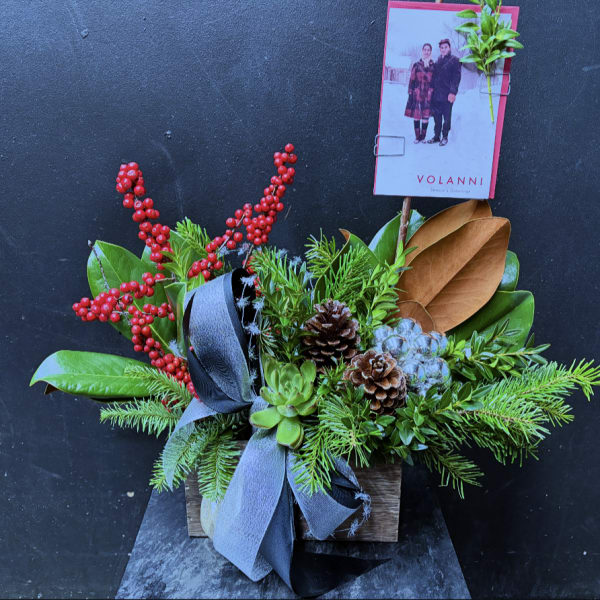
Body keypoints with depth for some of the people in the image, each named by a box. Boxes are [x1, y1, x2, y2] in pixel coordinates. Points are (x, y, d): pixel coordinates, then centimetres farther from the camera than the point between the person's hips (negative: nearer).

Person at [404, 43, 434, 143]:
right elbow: (412, 80, 4)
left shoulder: (433, 66, 7)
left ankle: (423, 136, 9)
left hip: (428, 95, 0)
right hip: (417, 94, 0)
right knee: (416, 115, 1)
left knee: (426, 116, -1)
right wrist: (410, 93, -2)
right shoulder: (416, 65, 5)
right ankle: (417, 137, 10)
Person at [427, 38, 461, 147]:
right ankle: (436, 136, 18)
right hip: (436, 95, 5)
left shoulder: (454, 60, -2)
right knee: (436, 117, 9)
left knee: (446, 118, 3)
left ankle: (445, 137, 11)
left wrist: (453, 92, -17)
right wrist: (432, 90, 10)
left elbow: (456, 77, -8)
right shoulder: (438, 61, 16)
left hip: (447, 96, -5)